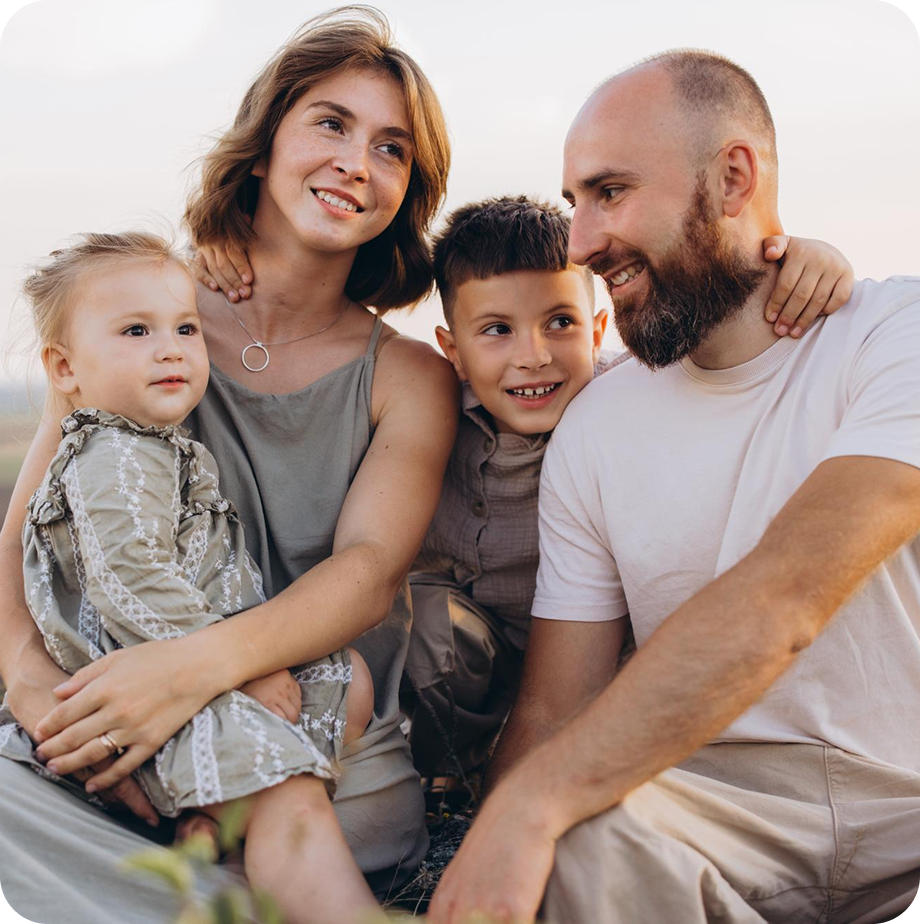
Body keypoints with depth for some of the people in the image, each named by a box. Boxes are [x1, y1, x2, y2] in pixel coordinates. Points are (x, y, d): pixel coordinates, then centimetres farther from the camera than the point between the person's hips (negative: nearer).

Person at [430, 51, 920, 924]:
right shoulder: (592, 426, 5)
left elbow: (780, 601, -23)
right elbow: (552, 711, 3)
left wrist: (530, 804, -28)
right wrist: (491, 854, -16)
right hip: (723, 800, 2)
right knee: (581, 836, -29)